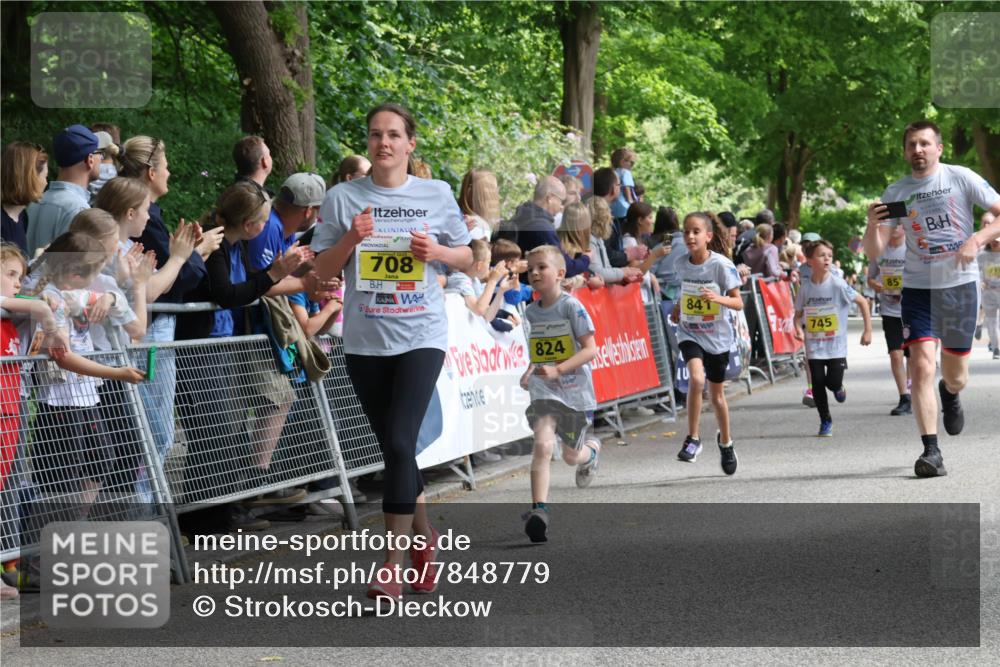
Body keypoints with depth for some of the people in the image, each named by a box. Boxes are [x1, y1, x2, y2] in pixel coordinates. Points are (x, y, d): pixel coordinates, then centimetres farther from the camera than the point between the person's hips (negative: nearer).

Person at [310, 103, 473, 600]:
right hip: (365, 341, 2)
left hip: (421, 335, -2)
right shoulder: (343, 199, 3)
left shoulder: (436, 196, 3)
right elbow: (323, 270, 5)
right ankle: (423, 535, 34)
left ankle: (393, 560, -10)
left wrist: (436, 251, -9)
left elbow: (467, 257, 12)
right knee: (393, 447, 11)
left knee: (400, 443, -15)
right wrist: (351, 239, -13)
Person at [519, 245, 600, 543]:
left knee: (571, 456, 14)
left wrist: (558, 370, -26)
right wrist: (530, 371, 4)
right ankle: (539, 510, -26)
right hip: (543, 391, 3)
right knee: (543, 443, -22)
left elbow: (590, 349, -16)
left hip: (576, 391, -3)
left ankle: (592, 449, 52)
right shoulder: (531, 312, 6)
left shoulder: (572, 306, -11)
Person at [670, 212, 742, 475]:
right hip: (689, 332, 2)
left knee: (717, 394, 12)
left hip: (717, 336, -1)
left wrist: (717, 298, -31)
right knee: (696, 378, -26)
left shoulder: (722, 265, -14)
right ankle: (693, 438, -15)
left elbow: (738, 302, -13)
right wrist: (678, 307, 2)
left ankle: (725, 441, 37)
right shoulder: (682, 265, -2)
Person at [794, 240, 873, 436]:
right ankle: (825, 422, 16)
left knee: (833, 382, -10)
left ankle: (839, 388, 28)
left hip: (837, 344, -2)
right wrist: (798, 329, -13)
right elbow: (798, 313, 8)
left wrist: (868, 330, -5)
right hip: (814, 345, 2)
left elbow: (862, 302, -3)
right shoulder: (805, 288, -3)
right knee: (818, 383, 0)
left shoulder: (838, 284, -11)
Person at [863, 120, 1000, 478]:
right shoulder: (895, 193, 1)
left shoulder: (962, 179, -4)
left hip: (961, 285, 0)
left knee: (956, 376, 9)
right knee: (921, 366, -16)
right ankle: (931, 452, -13)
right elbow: (873, 252, -3)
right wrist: (873, 223, -23)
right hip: (918, 288, 1)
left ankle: (949, 394, 48)